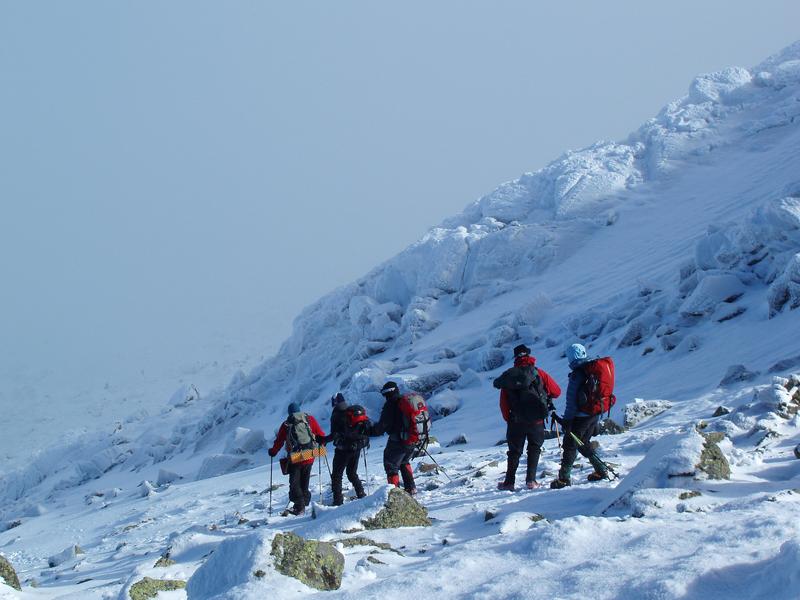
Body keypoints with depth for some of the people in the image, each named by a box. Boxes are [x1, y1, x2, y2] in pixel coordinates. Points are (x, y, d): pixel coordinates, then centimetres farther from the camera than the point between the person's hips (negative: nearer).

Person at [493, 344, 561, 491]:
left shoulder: (508, 377, -1)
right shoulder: (539, 373, -7)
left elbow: (503, 404, 2)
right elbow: (556, 391, -2)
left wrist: (508, 419, 15)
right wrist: (547, 397, 19)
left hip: (516, 422, 2)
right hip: (536, 422, -2)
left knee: (514, 452, 14)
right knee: (534, 449, 15)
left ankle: (509, 482, 13)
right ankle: (531, 480, 5)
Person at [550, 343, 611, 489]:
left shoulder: (577, 374, -13)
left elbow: (572, 400, -16)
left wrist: (566, 420, -12)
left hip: (581, 416, -8)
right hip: (595, 415, 8)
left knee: (570, 445, -2)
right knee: (584, 444, 22)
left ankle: (564, 478, -5)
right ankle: (601, 470, 22)